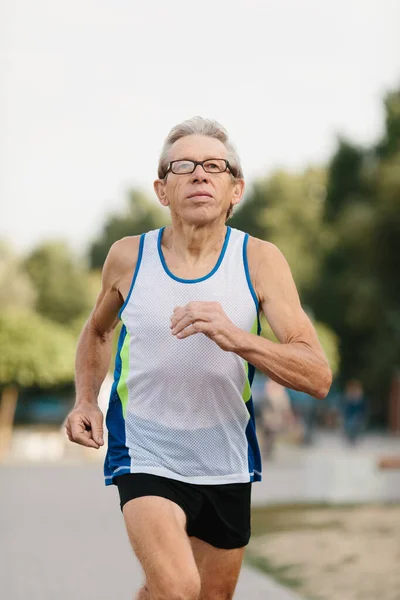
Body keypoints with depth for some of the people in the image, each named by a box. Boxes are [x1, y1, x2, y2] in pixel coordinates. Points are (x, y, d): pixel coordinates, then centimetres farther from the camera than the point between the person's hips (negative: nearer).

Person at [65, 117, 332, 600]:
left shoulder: (259, 261, -9)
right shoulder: (128, 257, -7)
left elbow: (318, 377, -18)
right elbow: (97, 331, 16)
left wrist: (236, 337, -33)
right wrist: (85, 401, -1)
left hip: (227, 466, 2)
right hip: (145, 457, -2)